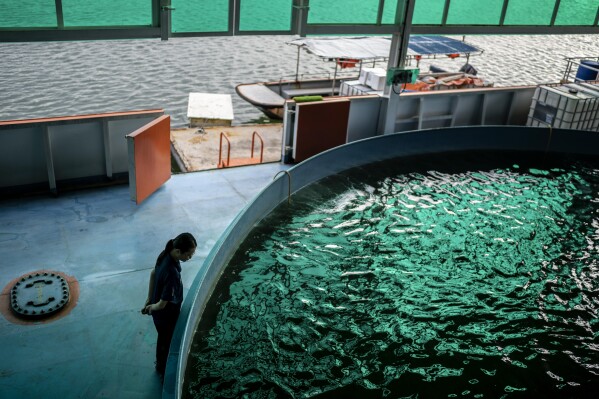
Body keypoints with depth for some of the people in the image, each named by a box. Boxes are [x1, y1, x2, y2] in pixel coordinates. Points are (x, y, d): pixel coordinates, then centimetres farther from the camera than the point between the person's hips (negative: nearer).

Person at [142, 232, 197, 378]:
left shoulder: (166, 254, -15)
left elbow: (153, 273, 3)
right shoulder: (172, 273, -41)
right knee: (167, 343, 19)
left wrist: (149, 300, 10)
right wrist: (152, 307, -9)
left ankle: (160, 366, 57)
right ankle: (165, 373, 45)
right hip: (166, 315, -8)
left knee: (163, 340, 32)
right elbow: (162, 304, -32)